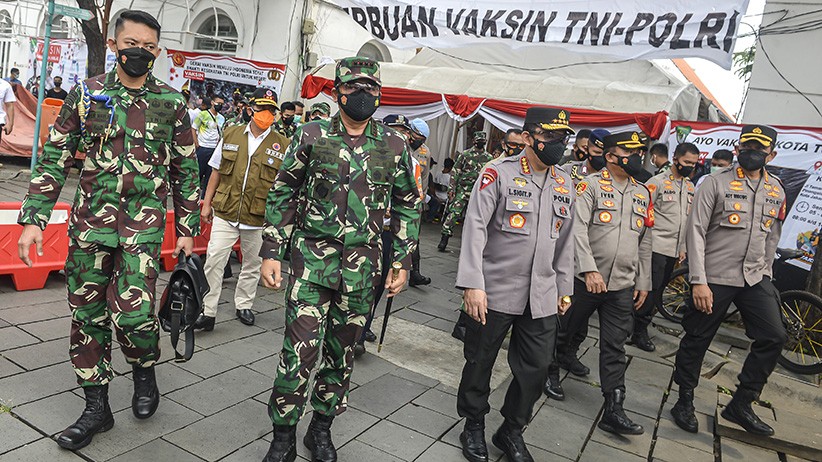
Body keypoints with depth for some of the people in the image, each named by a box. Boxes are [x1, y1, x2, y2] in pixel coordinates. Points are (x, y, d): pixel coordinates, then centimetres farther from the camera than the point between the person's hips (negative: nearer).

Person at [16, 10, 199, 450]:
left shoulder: (172, 103, 3)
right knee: (87, 315, 8)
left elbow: (185, 170, 8)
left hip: (143, 226, -2)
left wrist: (186, 228, 6)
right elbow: (53, 160, 6)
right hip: (89, 222, 2)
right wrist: (33, 219, -1)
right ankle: (97, 407, 24)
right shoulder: (85, 94, 5)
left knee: (132, 312, -13)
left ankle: (144, 371, 20)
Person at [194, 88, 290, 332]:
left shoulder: (282, 145, 0)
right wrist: (207, 203, 8)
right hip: (225, 213, 1)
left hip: (259, 219, 0)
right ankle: (208, 312, 6)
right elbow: (216, 172, 10)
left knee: (252, 265, 13)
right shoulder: (231, 135, 5)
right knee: (214, 261, -4)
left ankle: (243, 306, 32)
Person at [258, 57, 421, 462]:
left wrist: (403, 262, 6)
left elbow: (408, 205, 10)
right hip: (311, 259, -2)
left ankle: (322, 428, 32)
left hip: (362, 267, 2)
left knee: (342, 350, 12)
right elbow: (282, 195, 4)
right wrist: (271, 253, -1)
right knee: (300, 349, -4)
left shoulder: (394, 146, 3)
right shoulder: (311, 136, 0)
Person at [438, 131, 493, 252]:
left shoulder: (489, 158, 9)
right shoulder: (465, 154, 2)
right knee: (453, 213, -11)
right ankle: (444, 238, -7)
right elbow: (455, 171, 1)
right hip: (462, 190, -3)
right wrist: (451, 188, -6)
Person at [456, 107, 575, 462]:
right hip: (494, 292, -5)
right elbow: (475, 227, -15)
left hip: (542, 297, 5)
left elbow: (564, 241, 17)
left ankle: (512, 432, 30)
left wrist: (564, 288, 18)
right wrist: (472, 284, -22)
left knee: (536, 368, 8)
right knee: (480, 362, 10)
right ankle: (473, 427, 32)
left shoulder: (564, 184, 10)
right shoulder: (498, 173, -8)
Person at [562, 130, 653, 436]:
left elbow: (644, 242, 16)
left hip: (623, 285, 4)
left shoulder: (643, 193, 12)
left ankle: (614, 411, 9)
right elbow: (578, 229, -16)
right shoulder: (591, 185, -6)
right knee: (564, 332, 12)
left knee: (615, 348, 5)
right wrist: (590, 269, -24)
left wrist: (643, 282, 13)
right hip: (586, 280, -4)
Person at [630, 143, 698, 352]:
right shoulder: (657, 182, -6)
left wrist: (683, 247, 19)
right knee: (651, 288, -7)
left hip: (674, 250, 7)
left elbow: (689, 219, 22)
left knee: (657, 289, 9)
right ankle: (640, 331, 4)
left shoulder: (690, 188, 16)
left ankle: (639, 328, 18)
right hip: (656, 246, -7)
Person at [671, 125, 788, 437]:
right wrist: (698, 281, -18)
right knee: (697, 340, 3)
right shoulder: (716, 183, -8)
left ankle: (741, 405, 15)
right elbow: (696, 231, -12)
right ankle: (685, 401, 21)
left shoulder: (776, 191, 9)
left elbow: (772, 238, 19)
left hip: (755, 278, 5)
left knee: (774, 338, 0)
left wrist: (764, 274, 15)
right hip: (715, 277, -5)